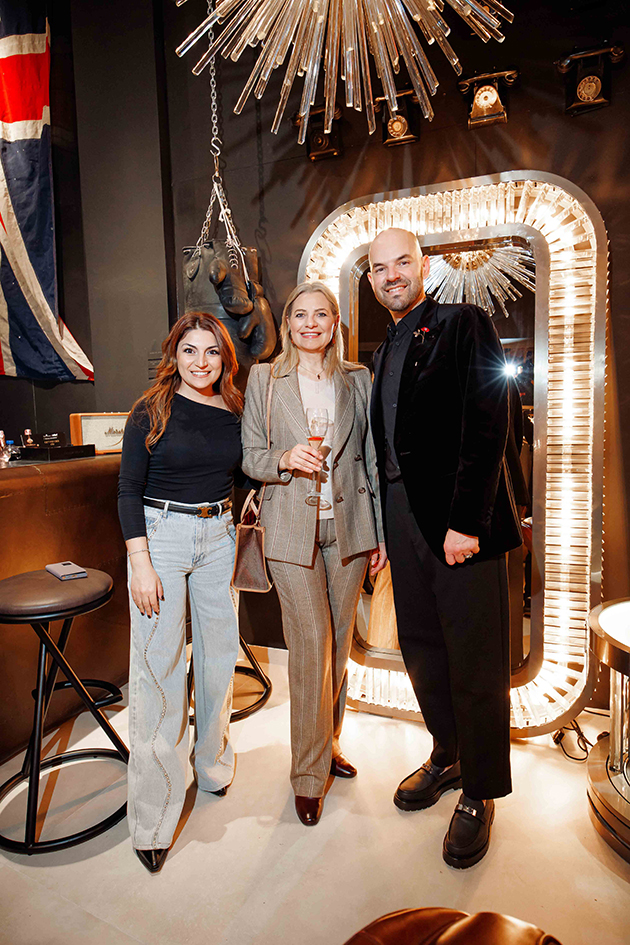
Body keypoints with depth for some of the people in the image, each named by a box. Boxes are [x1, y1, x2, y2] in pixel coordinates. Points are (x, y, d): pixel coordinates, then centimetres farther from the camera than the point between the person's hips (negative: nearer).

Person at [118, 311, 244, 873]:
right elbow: (129, 491, -6)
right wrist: (141, 564, -12)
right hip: (161, 536, -3)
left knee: (219, 655, 13)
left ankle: (213, 765, 37)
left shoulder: (235, 411, 6)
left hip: (219, 536, 4)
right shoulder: (151, 412, -4)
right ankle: (153, 815, 14)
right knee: (158, 668, -1)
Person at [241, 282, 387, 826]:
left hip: (348, 526, 3)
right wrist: (285, 459, -18)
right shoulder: (264, 379, 4)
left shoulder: (357, 380, 8)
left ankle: (328, 742, 35)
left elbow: (373, 459, 7)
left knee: (340, 642, 12)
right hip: (292, 528, -2)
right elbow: (250, 458, 4)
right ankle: (310, 771, 17)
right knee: (311, 645, -3)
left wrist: (382, 532, 5)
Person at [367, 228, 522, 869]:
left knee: (475, 660, 4)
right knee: (420, 647, 16)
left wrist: (466, 522, -19)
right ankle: (446, 757, 38)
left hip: (460, 521, -7)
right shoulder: (384, 353, 19)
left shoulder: (463, 324, -4)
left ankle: (479, 794, 24)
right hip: (402, 518, 8)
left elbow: (486, 426, -14)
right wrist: (382, 531, 13)